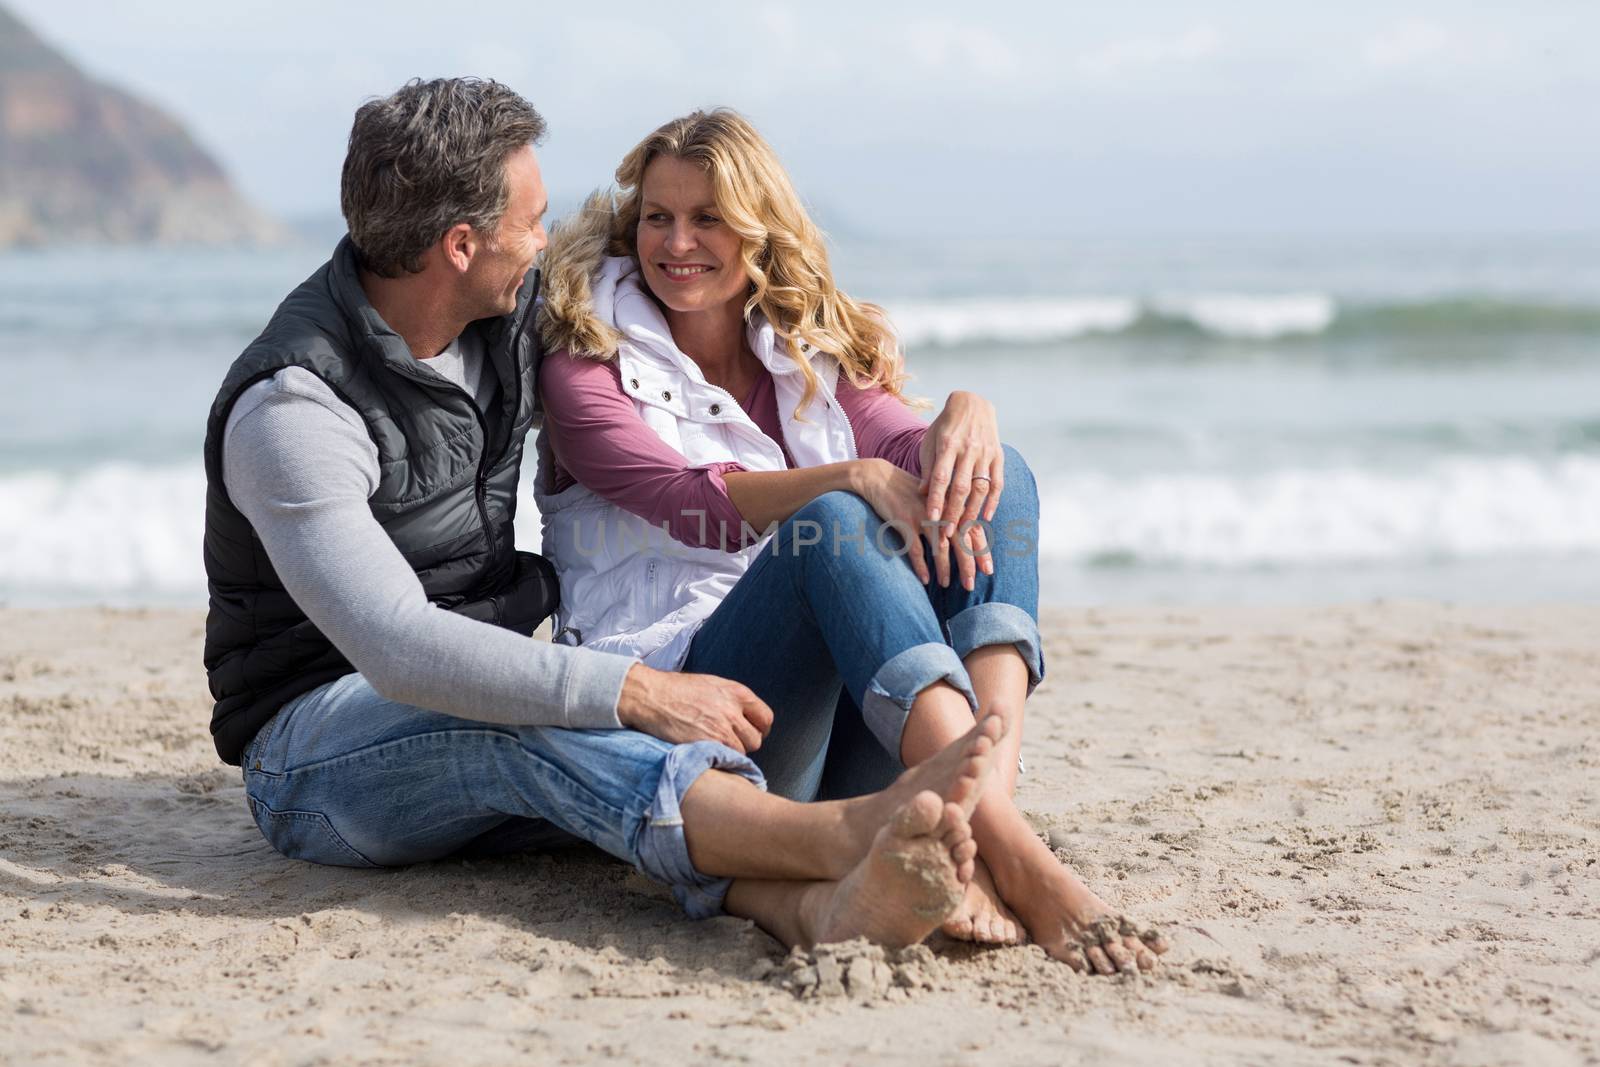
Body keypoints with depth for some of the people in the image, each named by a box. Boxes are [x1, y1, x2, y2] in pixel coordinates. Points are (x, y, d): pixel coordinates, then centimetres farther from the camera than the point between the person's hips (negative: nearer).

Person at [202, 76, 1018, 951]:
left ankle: (817, 905, -60)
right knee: (526, 729, -38)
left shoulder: (515, 314, 3)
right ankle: (849, 835, -61)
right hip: (315, 741, -6)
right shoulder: (291, 408, -22)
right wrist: (635, 693, -40)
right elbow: (395, 649, -34)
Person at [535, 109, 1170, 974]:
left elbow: (904, 449, -1)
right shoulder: (589, 369, 5)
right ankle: (1017, 860, -49)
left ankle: (978, 811, -39)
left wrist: (965, 417, -25)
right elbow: (695, 504, -14)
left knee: (994, 479, -14)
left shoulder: (812, 353, 20)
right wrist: (853, 478, -31)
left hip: (850, 727, 5)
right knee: (831, 527, -31)